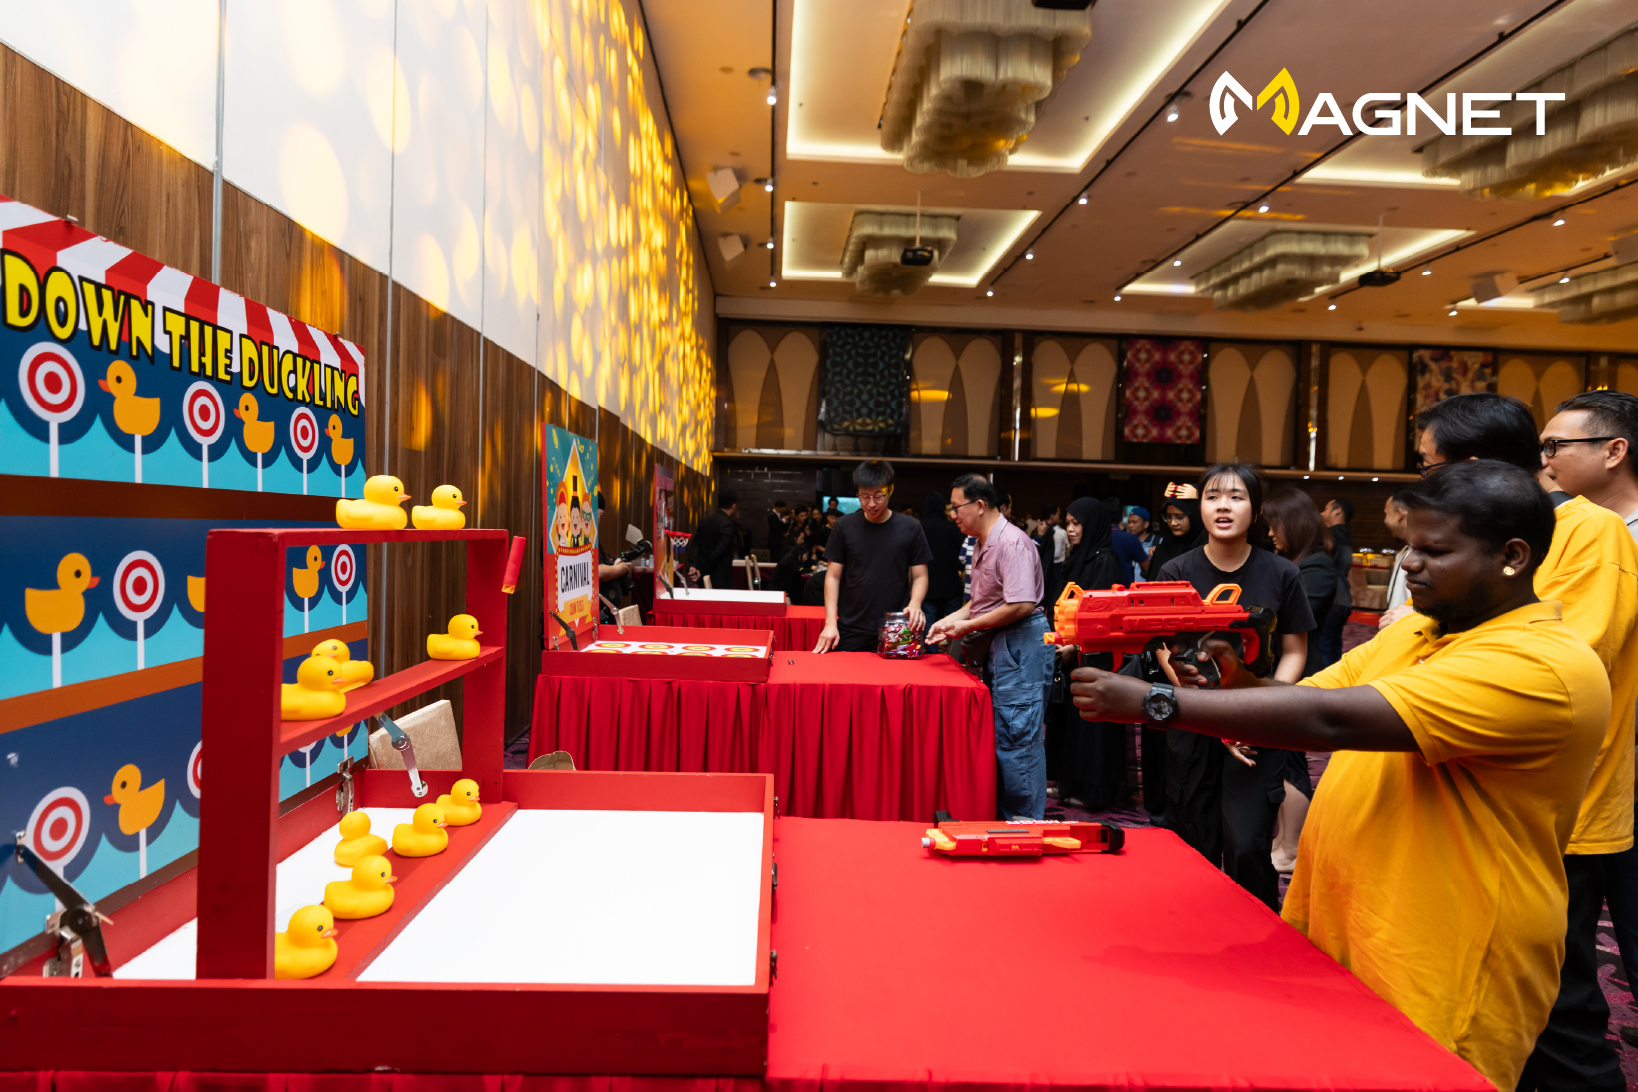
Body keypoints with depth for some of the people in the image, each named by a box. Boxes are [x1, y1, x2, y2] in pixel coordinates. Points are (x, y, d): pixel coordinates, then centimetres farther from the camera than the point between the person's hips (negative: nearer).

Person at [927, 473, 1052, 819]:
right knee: (1002, 735, 14)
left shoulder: (1012, 543, -17)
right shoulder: (984, 545, 16)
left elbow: (1021, 605, -24)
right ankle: (1003, 810, 24)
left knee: (1016, 735, -6)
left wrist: (968, 626, -16)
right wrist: (952, 619, 10)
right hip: (998, 646, 10)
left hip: (1019, 644, -10)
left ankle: (1025, 821, 4)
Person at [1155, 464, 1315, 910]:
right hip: (1193, 725, 1)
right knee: (1194, 845, 6)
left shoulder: (1282, 575, -1)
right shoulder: (1176, 573, -1)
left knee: (1246, 845, -10)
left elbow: (1294, 652, 6)